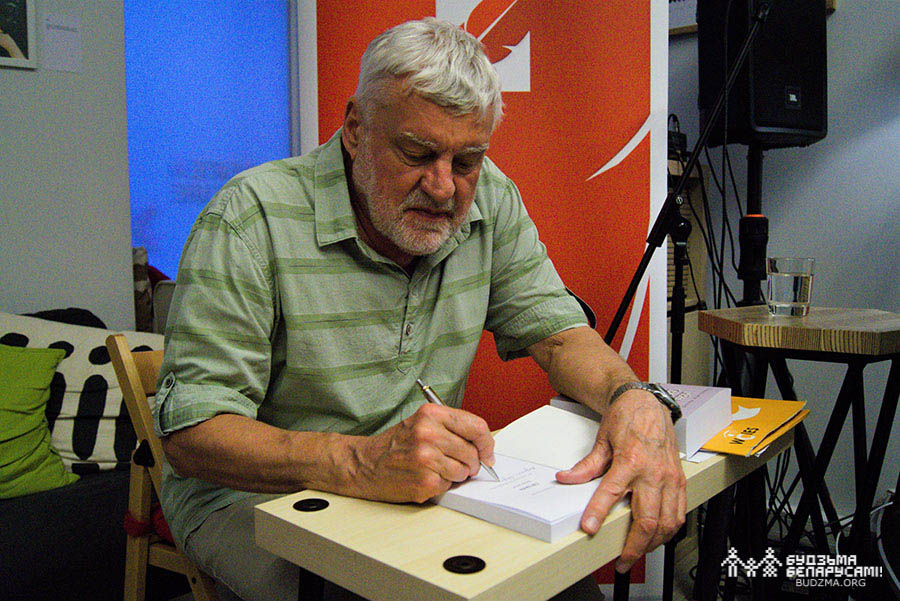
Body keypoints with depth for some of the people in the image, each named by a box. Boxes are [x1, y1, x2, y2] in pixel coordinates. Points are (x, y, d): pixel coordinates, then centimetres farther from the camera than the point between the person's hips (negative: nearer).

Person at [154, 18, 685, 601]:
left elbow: (554, 329, -1)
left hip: (425, 482, 5)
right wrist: (359, 463, -40)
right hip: (258, 495, -4)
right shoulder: (253, 218, -19)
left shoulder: (488, 198, -3)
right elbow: (190, 432, -23)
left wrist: (634, 399, -24)